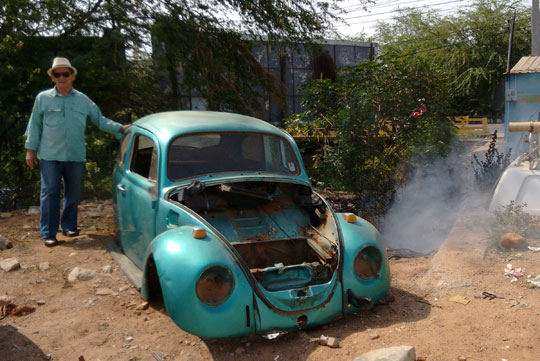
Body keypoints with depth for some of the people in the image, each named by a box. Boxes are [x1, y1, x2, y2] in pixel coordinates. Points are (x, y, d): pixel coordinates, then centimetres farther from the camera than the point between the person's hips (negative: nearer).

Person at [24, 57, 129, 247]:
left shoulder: (83, 100, 9)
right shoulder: (43, 98, 4)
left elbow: (100, 120, 13)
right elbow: (34, 125, 6)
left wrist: (119, 127, 0)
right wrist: (30, 149, 3)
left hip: (76, 155, 2)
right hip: (50, 155, -2)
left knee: (73, 193, 10)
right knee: (49, 193, -3)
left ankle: (69, 226, 25)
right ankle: (48, 233, 2)